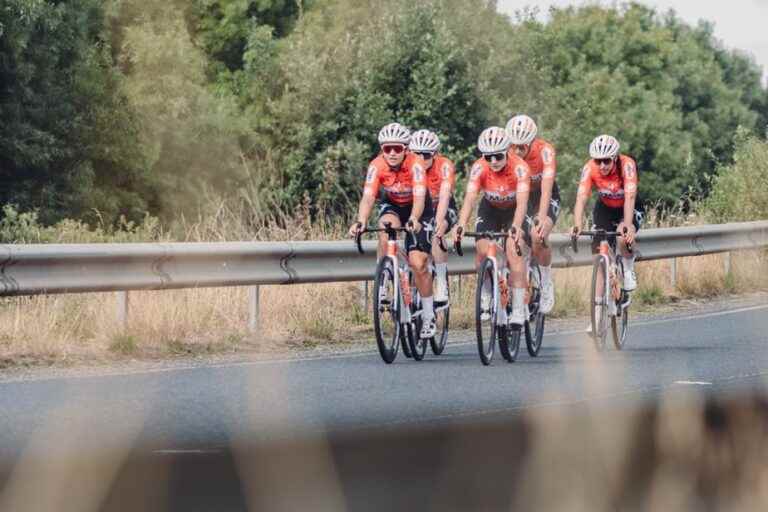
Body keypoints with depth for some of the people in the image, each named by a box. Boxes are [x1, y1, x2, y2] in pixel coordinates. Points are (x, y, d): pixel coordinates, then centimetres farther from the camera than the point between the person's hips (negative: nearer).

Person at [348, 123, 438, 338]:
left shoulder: (416, 165, -31)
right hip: (391, 205, 2)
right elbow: (368, 196, -34)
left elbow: (419, 198, -41)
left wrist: (413, 221, -61)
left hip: (418, 210, -2)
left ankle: (428, 315, 5)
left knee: (418, 263, -12)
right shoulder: (377, 166, -25)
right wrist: (361, 222, -53)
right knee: (386, 230, -34)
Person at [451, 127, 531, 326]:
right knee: (482, 251, -15)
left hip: (514, 210, -2)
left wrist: (516, 227, -59)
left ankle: (518, 309, -16)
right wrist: (461, 225, -53)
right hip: (490, 209, 2)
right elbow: (470, 198, -36)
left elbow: (522, 201, -42)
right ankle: (485, 300, 6)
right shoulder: (479, 168, -27)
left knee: (513, 252, -20)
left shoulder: (519, 167, -33)